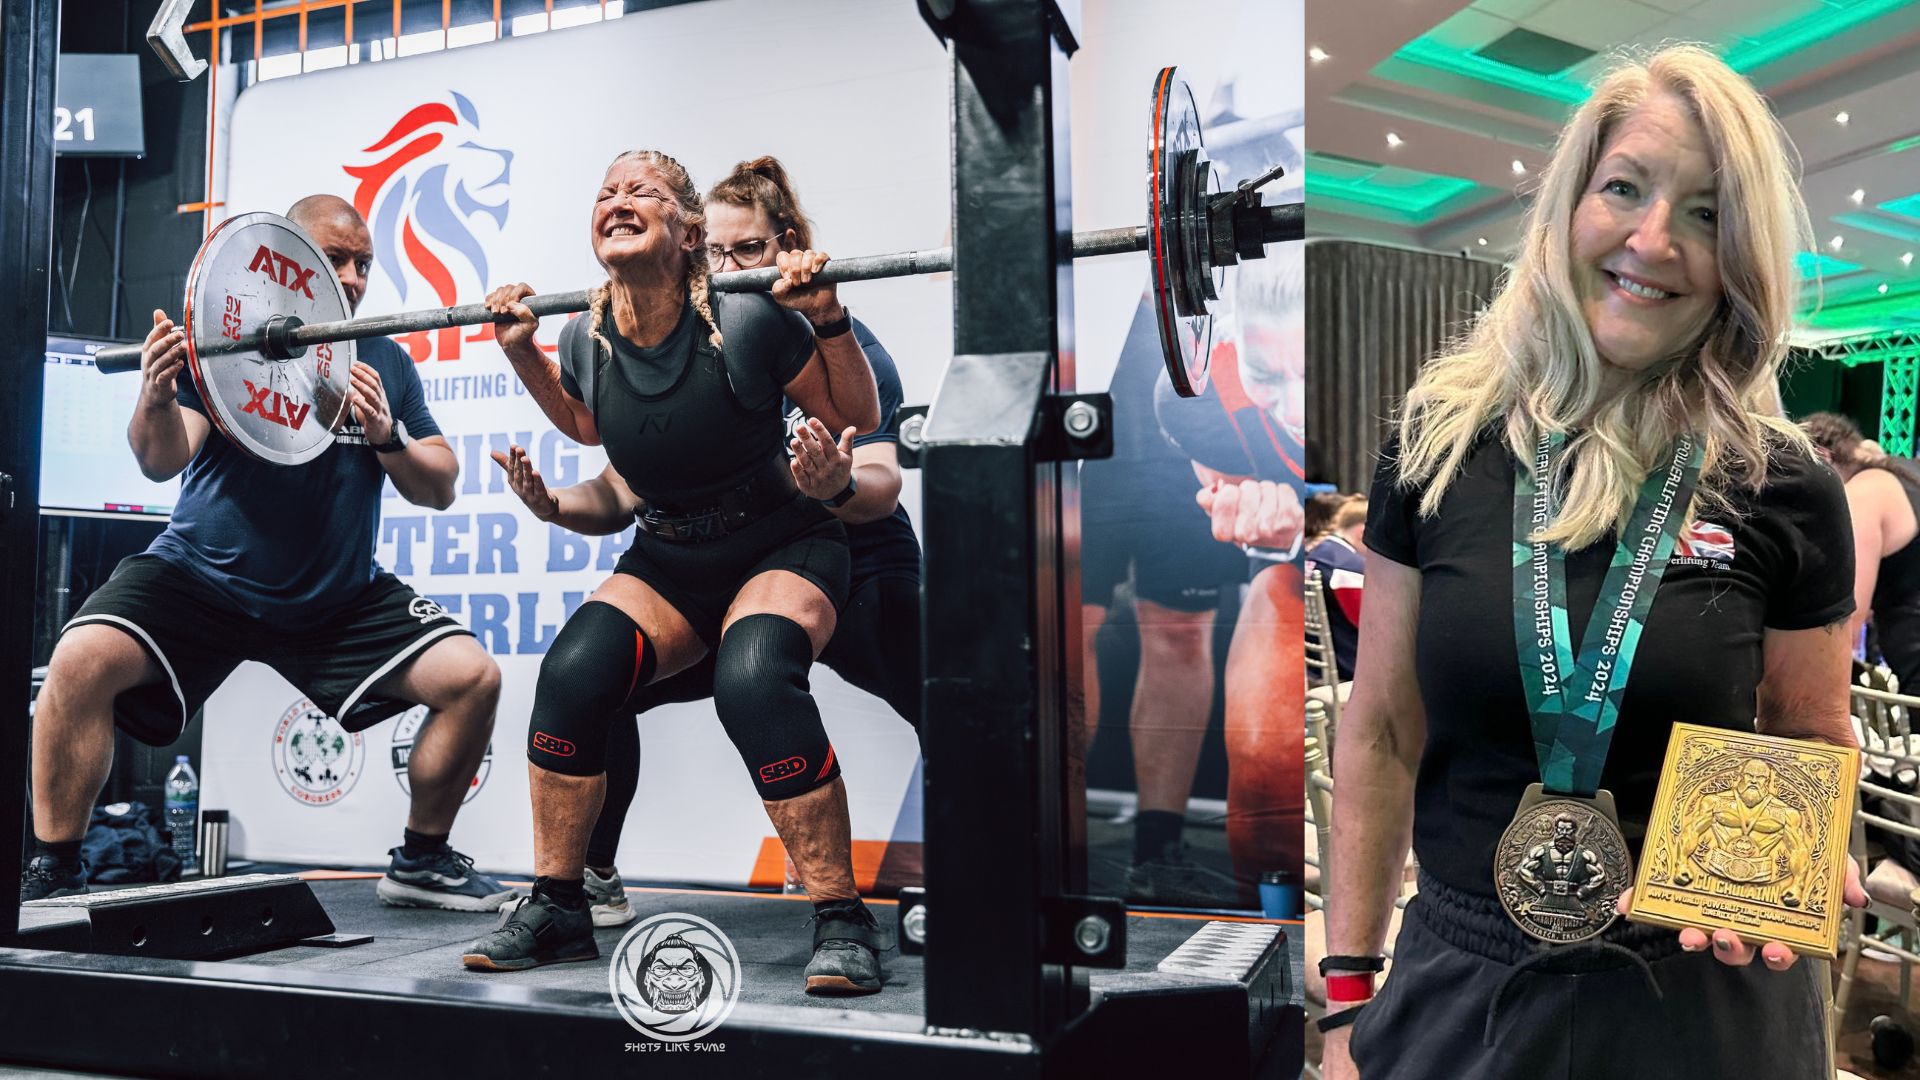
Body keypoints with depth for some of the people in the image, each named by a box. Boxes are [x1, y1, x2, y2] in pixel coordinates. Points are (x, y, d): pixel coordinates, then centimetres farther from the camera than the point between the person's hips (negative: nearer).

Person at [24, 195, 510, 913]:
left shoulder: (385, 363, 4)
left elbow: (440, 491, 1)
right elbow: (162, 462, -17)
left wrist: (388, 437, -18)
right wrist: (157, 401, -39)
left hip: (343, 596, 3)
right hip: (204, 578, -2)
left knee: (472, 678, -13)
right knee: (82, 660, -27)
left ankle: (421, 862, 7)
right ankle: (54, 876, -6)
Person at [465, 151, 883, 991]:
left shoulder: (748, 325, -23)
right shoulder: (587, 342, -9)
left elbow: (858, 419, -10)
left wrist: (827, 320, -24)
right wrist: (522, 351, 2)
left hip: (782, 549, -4)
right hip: (666, 559, 5)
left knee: (753, 679, -34)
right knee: (574, 670, -21)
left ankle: (843, 922, -20)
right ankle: (555, 909, -2)